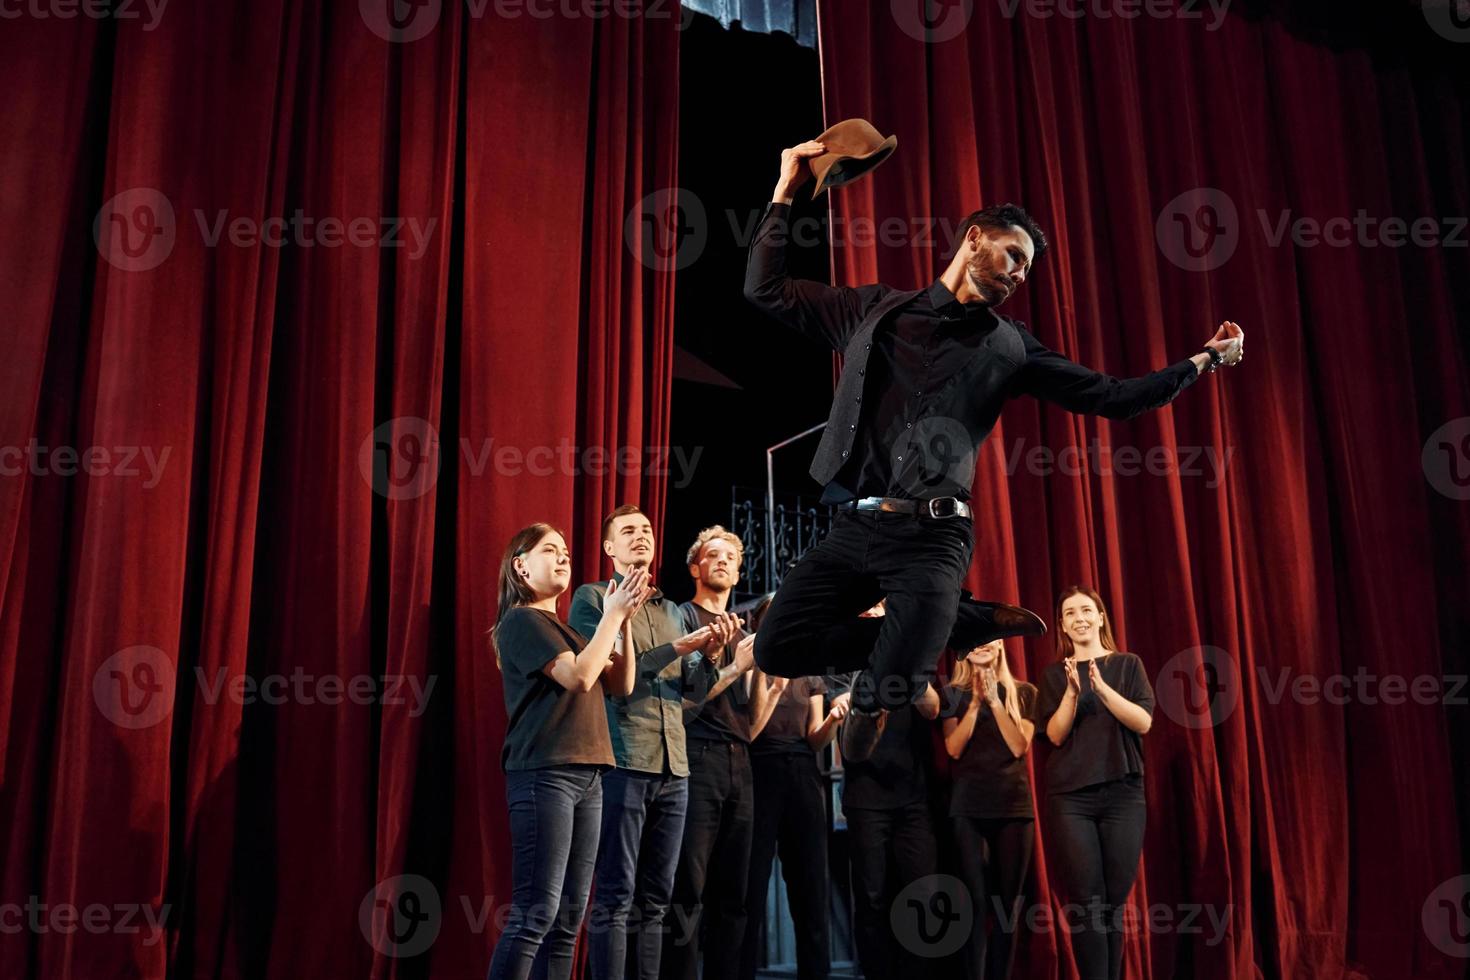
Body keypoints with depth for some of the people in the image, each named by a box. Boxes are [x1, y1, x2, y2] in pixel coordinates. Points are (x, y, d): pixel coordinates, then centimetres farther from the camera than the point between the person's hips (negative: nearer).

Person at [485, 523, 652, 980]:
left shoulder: (566, 628, 23)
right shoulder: (522, 620, -3)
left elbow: (621, 684, 17)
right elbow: (579, 677, -16)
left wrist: (624, 620, 7)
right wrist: (612, 615, -7)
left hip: (586, 775, 9)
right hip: (543, 774, -9)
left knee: (568, 919, 6)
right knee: (535, 914, -13)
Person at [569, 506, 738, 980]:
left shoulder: (673, 611, 20)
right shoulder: (593, 598, 3)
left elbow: (694, 687, 15)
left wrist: (710, 652, -4)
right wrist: (677, 648, -11)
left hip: (674, 767, 6)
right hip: (622, 761, -6)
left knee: (656, 897, 9)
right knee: (615, 895, -6)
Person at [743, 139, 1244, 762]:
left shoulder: (1009, 347, 14)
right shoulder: (876, 309, 13)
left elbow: (1111, 397, 14)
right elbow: (766, 289, 12)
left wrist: (1201, 361, 9)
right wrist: (786, 189, 9)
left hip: (931, 537, -2)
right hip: (854, 526, 2)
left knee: (889, 689, -21)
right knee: (778, 649, -11)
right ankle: (960, 624, 4)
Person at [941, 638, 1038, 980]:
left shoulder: (1024, 692, 9)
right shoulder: (954, 694, 7)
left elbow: (1019, 747, -3)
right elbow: (954, 749, -4)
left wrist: (994, 700, -11)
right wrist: (976, 702, -12)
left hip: (1014, 804, 1)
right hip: (968, 805, -1)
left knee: (1008, 903, 3)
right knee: (975, 900, -6)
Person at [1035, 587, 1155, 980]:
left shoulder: (1128, 665, 8)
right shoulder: (1054, 674, 9)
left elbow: (1143, 722, -4)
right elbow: (1056, 734, -1)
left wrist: (1101, 687, -17)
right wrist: (1072, 691, -15)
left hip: (1123, 794, 0)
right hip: (1070, 797, 0)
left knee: (1114, 902, 2)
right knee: (1086, 903, -5)